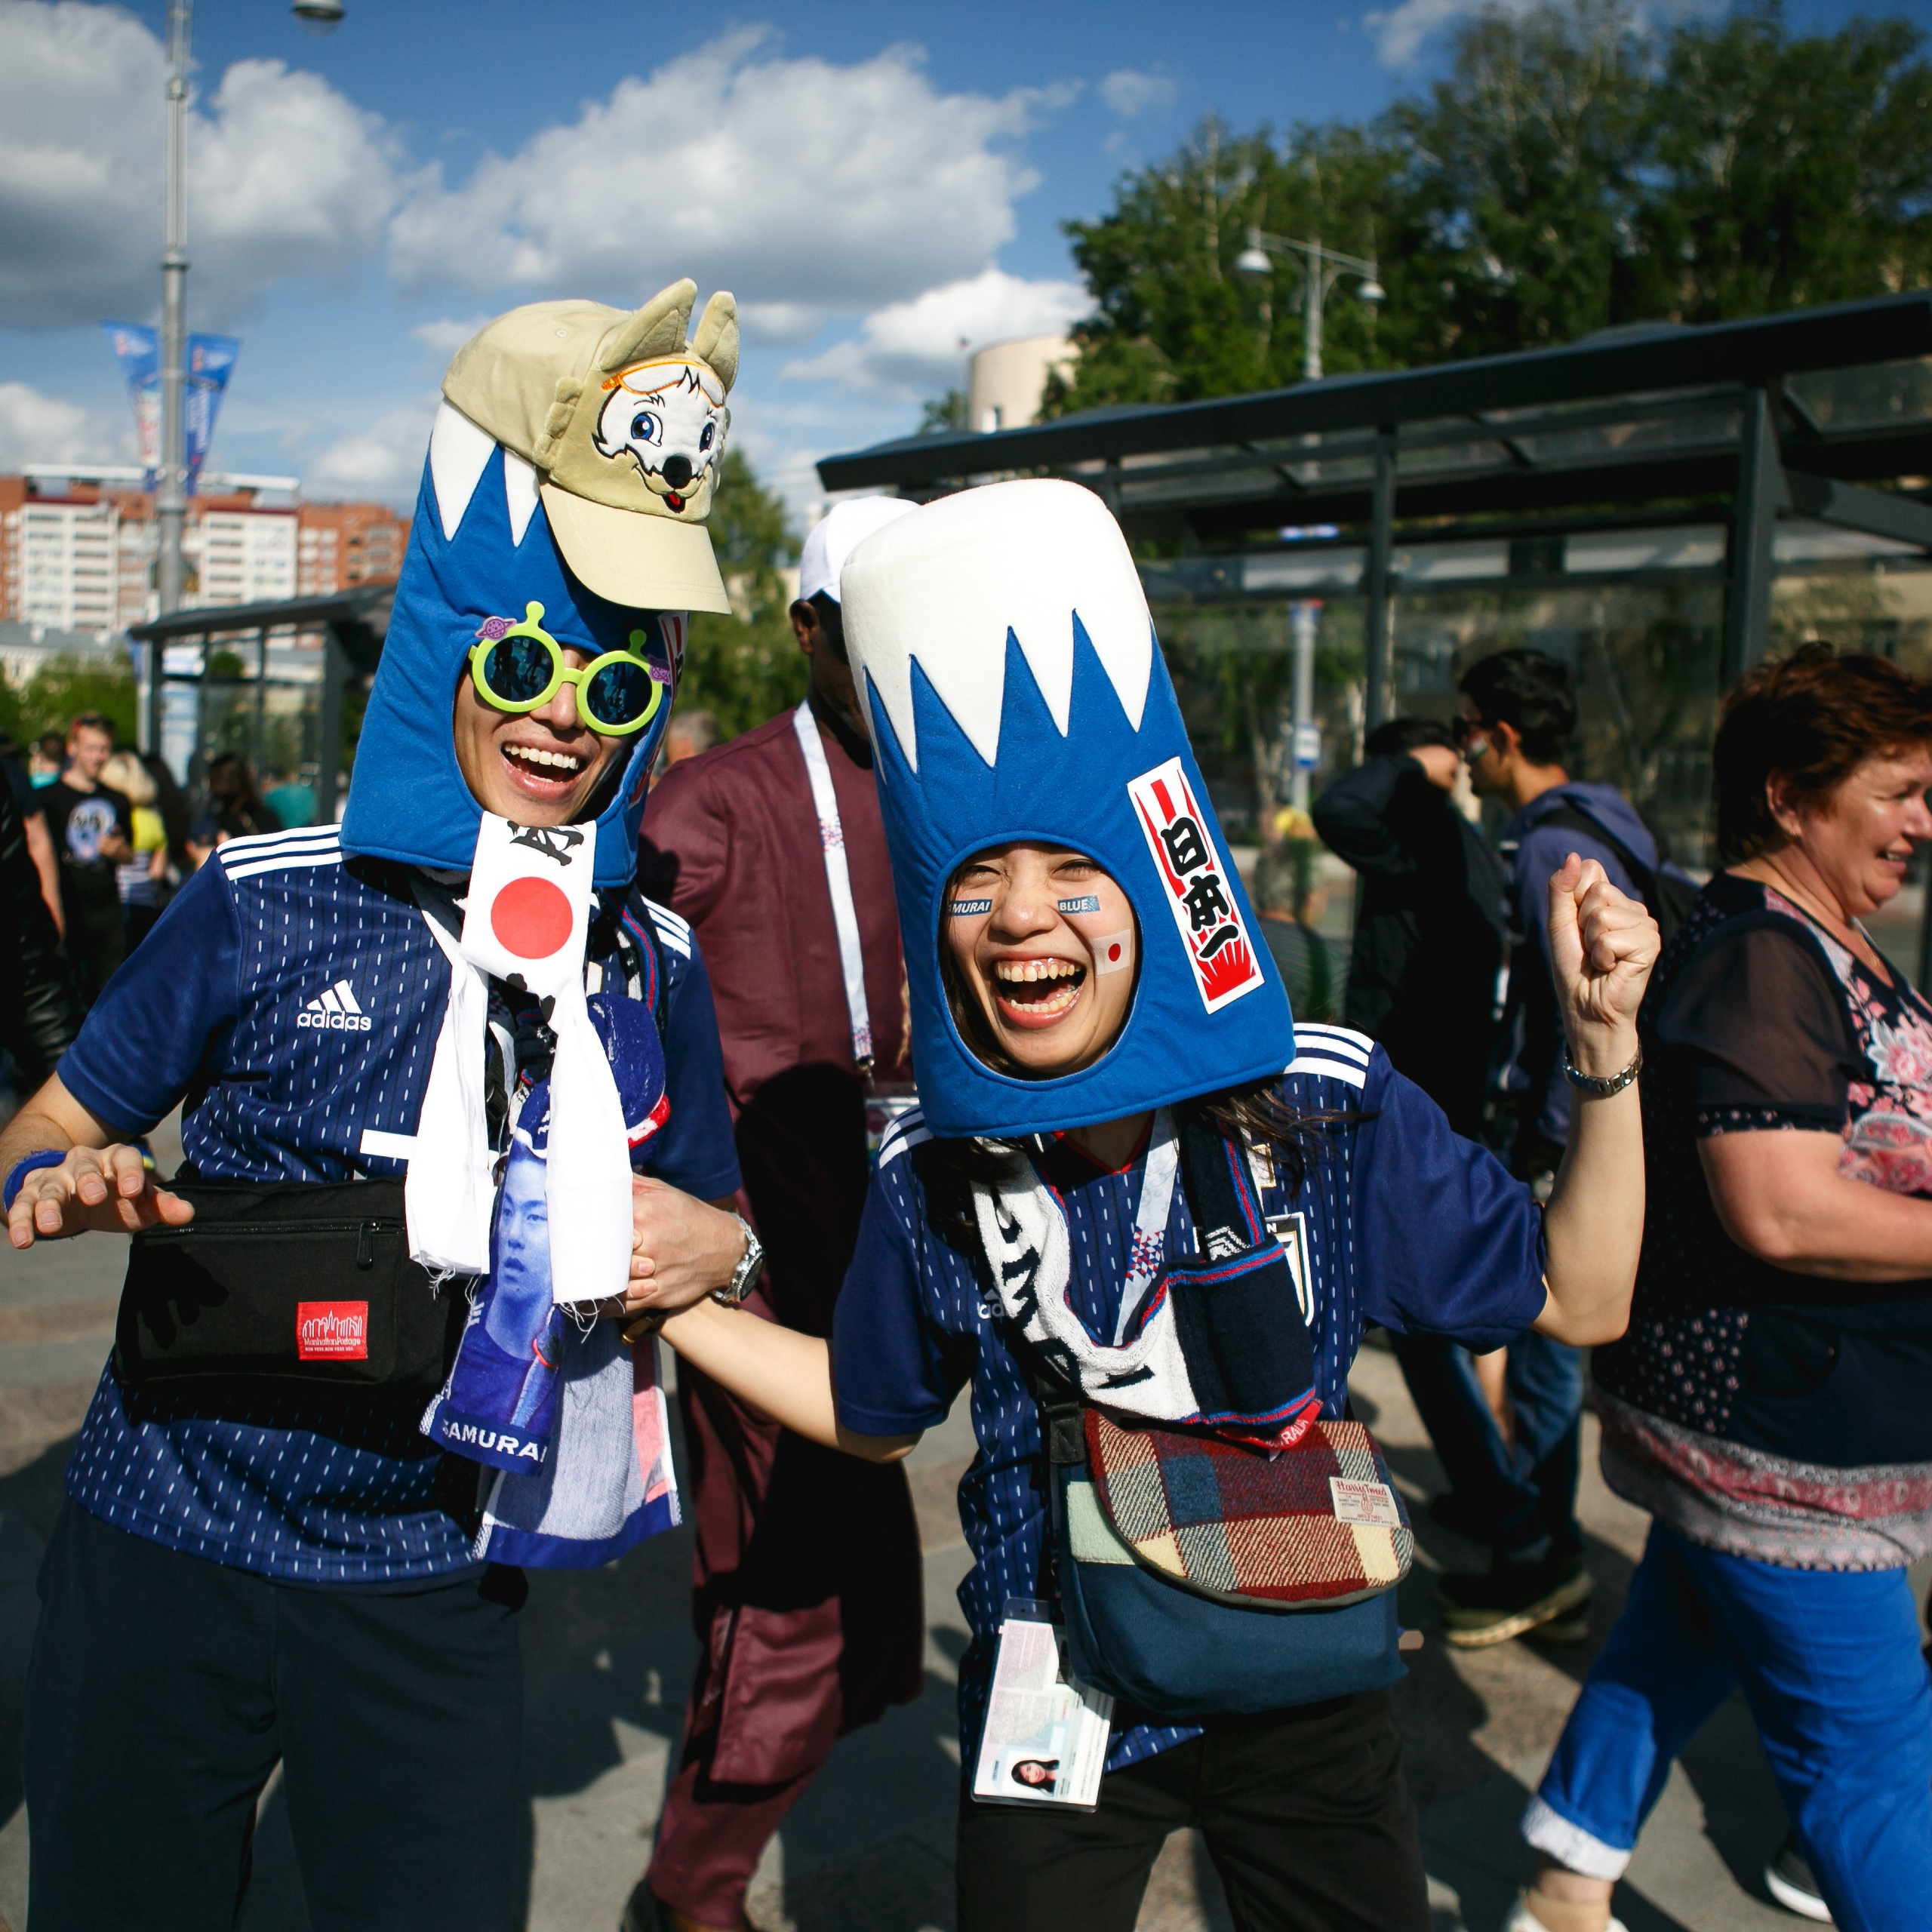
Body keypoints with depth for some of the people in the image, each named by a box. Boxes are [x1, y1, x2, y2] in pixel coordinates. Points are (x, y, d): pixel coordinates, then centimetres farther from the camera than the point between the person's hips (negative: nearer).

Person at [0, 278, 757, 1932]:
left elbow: (705, 1225, 12)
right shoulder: (266, 903, -9)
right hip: (167, 1560, -1)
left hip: (435, 1594, 2)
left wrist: (719, 1241, -11)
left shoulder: (653, 968, -1)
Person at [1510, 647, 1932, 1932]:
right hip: (1777, 1451, -11)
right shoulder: (1758, 958, -22)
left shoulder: (1829, 946, 12)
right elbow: (1781, 1213, -29)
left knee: (1674, 1655, 22)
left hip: (1749, 1426, 11)